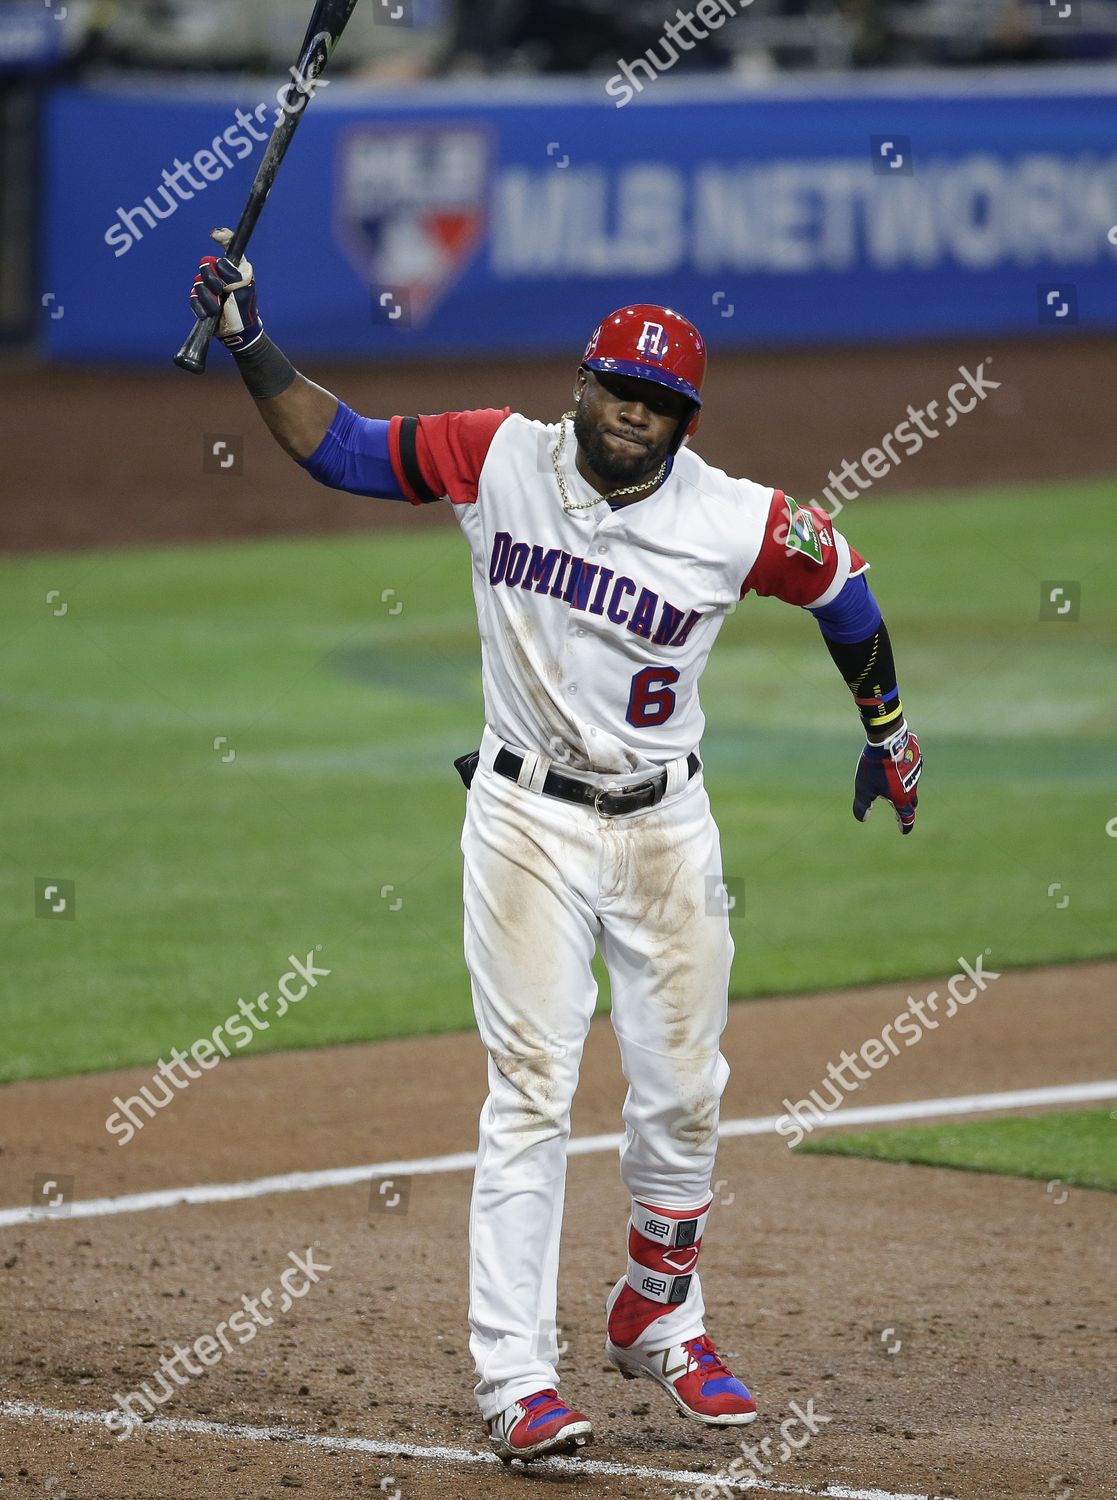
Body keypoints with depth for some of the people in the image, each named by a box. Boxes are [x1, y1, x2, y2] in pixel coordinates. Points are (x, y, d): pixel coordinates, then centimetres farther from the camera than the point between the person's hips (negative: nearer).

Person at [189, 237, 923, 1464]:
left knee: (682, 1095, 7)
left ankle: (656, 1320, 31)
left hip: (665, 826, 1)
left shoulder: (738, 523, -9)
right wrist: (252, 345, -8)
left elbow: (841, 578, 9)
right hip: (527, 817, -1)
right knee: (531, 1095, -8)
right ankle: (516, 1379, -9)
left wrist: (887, 735, 18)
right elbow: (340, 447, 3)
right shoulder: (500, 460, -6)